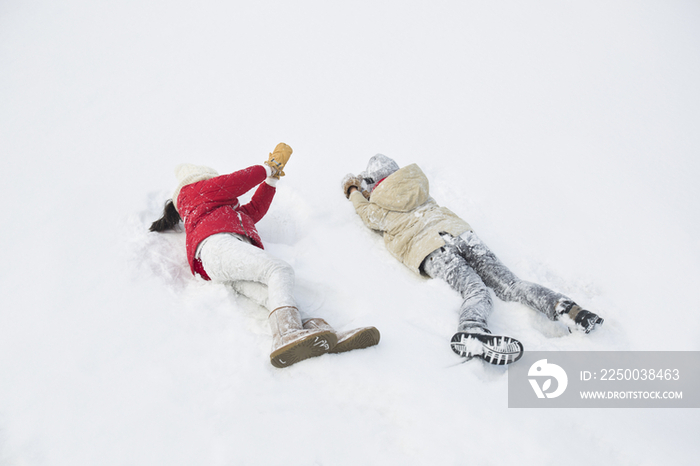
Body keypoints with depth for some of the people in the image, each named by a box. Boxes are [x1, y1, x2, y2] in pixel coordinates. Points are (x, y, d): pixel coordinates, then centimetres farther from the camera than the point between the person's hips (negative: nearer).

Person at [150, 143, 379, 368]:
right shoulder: (192, 190, 28)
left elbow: (255, 209, 45)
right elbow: (233, 182, 17)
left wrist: (272, 177, 45)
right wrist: (270, 166, 29)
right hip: (216, 244, -7)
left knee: (274, 295, -26)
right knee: (280, 270, -32)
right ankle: (288, 332, -58)